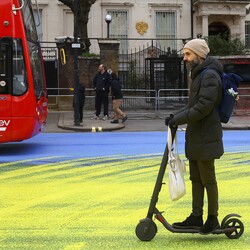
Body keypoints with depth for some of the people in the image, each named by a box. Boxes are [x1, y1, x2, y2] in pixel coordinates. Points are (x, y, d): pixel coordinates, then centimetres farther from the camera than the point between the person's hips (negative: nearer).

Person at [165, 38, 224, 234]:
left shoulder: (210, 76, -16)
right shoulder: (199, 75, 16)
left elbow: (204, 107, -23)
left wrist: (178, 119, -19)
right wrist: (176, 115, 6)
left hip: (205, 137, -10)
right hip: (196, 137, 10)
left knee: (208, 179, 1)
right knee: (196, 178, 13)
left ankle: (213, 218, 13)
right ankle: (196, 216, 22)